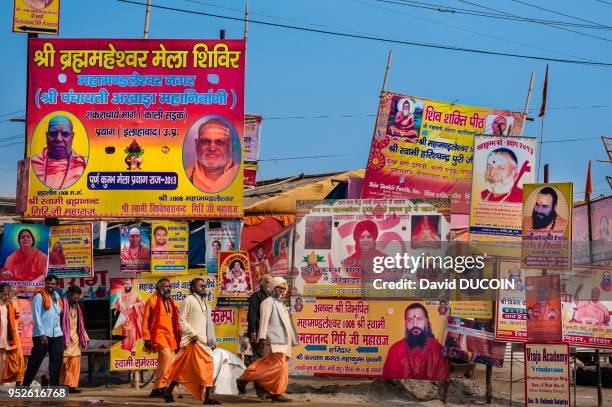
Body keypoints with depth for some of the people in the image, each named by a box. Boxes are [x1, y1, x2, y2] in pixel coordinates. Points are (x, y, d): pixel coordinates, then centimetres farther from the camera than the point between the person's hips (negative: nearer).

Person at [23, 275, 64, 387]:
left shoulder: (57, 297, 16)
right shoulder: (39, 297, -3)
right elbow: (36, 316, -9)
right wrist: (42, 334, -16)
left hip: (57, 335, 6)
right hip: (42, 335, -6)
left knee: (57, 363, 0)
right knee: (34, 362, -2)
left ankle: (54, 386, 3)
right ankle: (25, 385, 7)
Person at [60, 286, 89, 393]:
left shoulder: (76, 306, 17)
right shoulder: (63, 304, -7)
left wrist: (84, 337, 17)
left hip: (75, 338, 8)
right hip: (65, 338, -7)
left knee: (75, 363, 3)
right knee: (63, 363, -7)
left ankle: (72, 385, 5)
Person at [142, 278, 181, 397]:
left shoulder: (170, 302, 20)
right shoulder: (153, 300, 0)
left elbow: (175, 322, 22)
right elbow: (145, 320, -3)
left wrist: (177, 338, 16)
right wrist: (147, 338, -9)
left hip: (169, 335, 7)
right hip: (158, 334, -7)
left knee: (163, 362, 7)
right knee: (167, 356, -23)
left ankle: (158, 388, 13)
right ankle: (160, 386, -19)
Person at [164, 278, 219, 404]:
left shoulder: (204, 303, 21)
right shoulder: (189, 300, -3)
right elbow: (181, 319, -9)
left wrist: (212, 341, 13)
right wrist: (192, 334, -17)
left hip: (204, 341, 8)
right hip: (193, 341, -8)